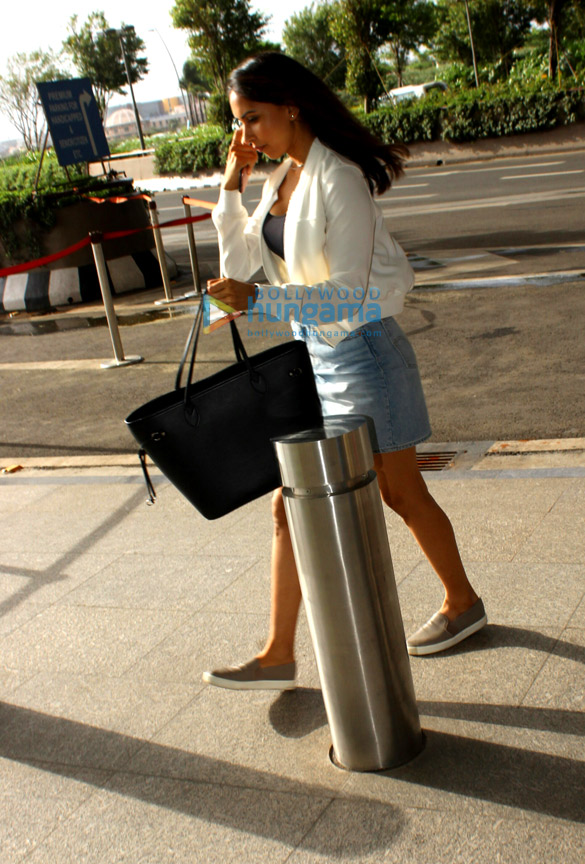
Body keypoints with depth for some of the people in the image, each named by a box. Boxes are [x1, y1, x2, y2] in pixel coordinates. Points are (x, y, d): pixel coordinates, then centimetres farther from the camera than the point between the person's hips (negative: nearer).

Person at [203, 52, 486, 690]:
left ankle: (462, 603, 33)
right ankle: (278, 655, 15)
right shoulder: (281, 179, 7)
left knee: (401, 494, 8)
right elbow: (238, 265, 9)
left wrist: (258, 299, -31)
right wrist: (231, 189, -1)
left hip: (361, 353, -8)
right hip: (312, 356, 8)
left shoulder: (339, 179, -19)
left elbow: (349, 292, -24)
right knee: (289, 505, 6)